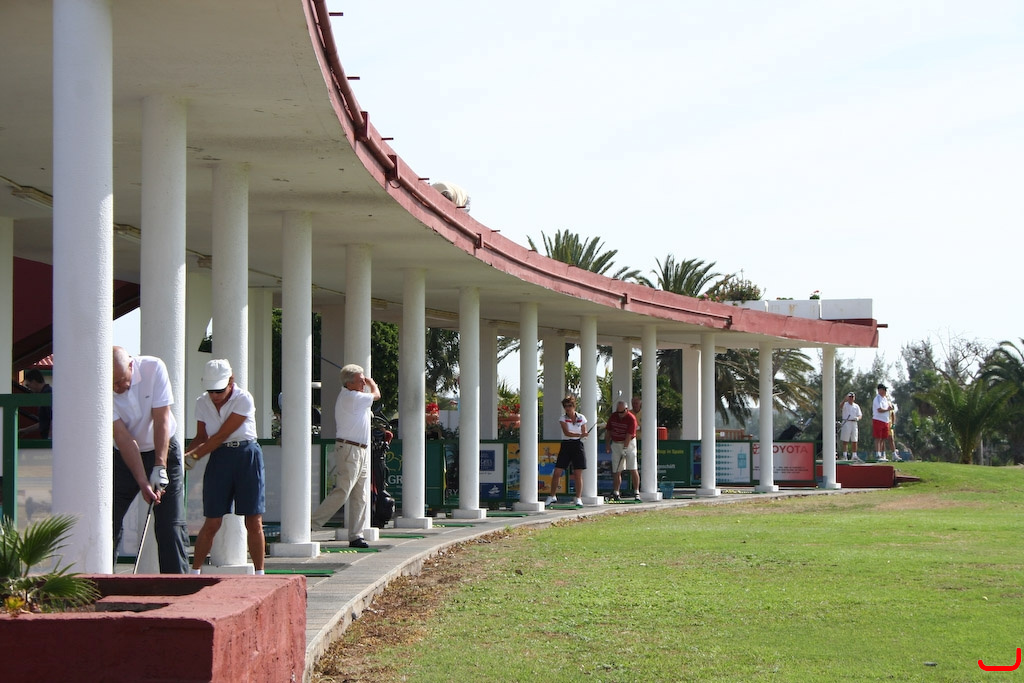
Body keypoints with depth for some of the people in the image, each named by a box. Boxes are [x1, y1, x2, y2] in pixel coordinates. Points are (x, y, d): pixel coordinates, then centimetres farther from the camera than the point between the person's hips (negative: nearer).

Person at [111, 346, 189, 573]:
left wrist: (160, 467, -27)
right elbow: (122, 436, -23)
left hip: (163, 452, 0)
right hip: (123, 458, 1)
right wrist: (143, 482, -29)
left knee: (171, 526, -7)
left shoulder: (153, 368, -21)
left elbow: (161, 419, -21)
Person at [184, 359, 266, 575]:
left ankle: (259, 574, 6)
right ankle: (194, 572, 7)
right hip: (219, 459, 3)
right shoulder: (202, 403, 2)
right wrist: (183, 456, -6)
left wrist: (194, 456, -13)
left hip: (247, 457, -3)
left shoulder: (244, 399, -13)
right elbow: (201, 438, 11)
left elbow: (220, 436, -15)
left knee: (254, 522, -3)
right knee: (212, 523, -2)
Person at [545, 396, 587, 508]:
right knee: (557, 473, -2)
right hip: (566, 445, 0)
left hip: (578, 445, 0)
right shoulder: (562, 419, 0)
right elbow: (566, 432, -15)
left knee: (578, 474, -3)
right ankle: (552, 497, 11)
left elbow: (584, 434, 7)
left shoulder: (581, 418, 5)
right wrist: (579, 435, -28)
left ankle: (578, 499, 4)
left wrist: (584, 436, -17)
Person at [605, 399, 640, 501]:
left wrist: (625, 448, -22)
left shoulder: (631, 418, -14)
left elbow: (629, 435, -18)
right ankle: (615, 493, 7)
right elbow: (608, 431, 11)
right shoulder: (613, 416, 3)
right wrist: (608, 445, 7)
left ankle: (636, 492, -7)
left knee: (633, 469, -9)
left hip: (629, 444, -4)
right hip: (615, 444, 4)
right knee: (616, 471, 2)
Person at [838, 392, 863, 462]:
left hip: (854, 423, 4)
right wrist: (845, 399, -42)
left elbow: (860, 415, 11)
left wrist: (857, 418, -14)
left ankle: (854, 456, 13)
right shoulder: (845, 404, 0)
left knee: (854, 441, 6)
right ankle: (845, 456, -3)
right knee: (845, 441, -5)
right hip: (846, 423, -4)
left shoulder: (856, 406, 14)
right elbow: (840, 406, -24)